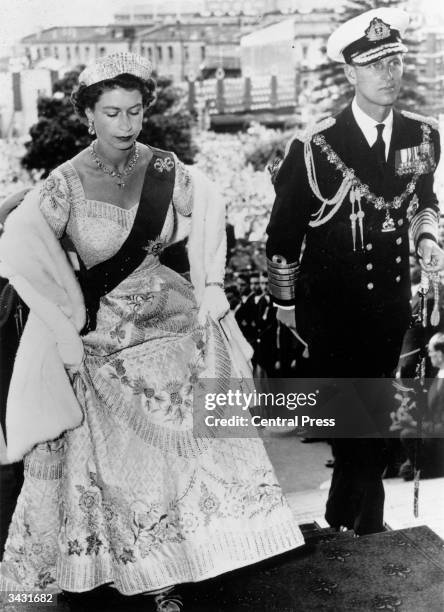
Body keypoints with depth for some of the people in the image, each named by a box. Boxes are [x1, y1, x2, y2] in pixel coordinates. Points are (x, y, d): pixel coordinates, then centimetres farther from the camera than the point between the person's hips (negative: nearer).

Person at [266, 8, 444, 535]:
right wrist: (284, 300, 0)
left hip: (391, 302, 5)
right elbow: (284, 229, -6)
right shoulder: (316, 147, -16)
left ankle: (346, 511, 37)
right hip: (330, 307, -4)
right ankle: (366, 518, 27)